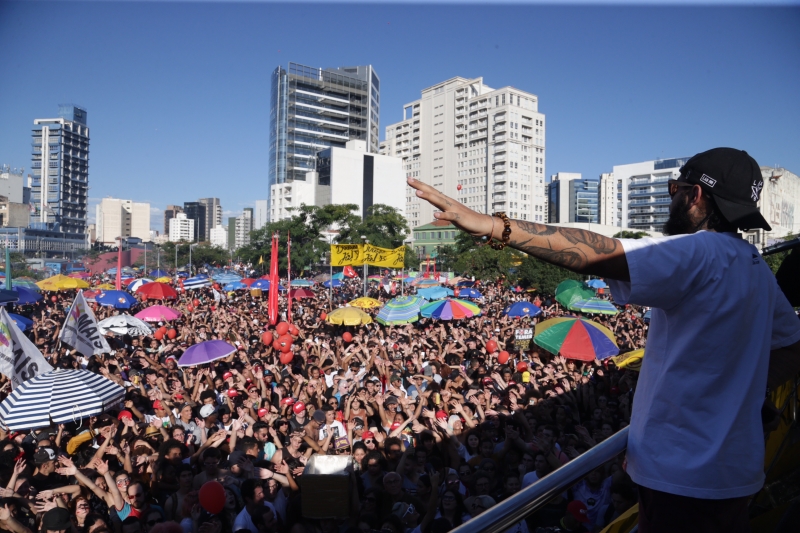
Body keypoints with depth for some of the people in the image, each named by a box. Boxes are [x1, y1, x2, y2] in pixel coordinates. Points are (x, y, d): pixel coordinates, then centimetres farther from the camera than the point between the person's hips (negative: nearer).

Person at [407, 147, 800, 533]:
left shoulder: (699, 253, -21)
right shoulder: (757, 268, 9)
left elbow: (598, 254, -34)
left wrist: (494, 226, -38)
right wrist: (727, 396, 12)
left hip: (683, 473, -9)